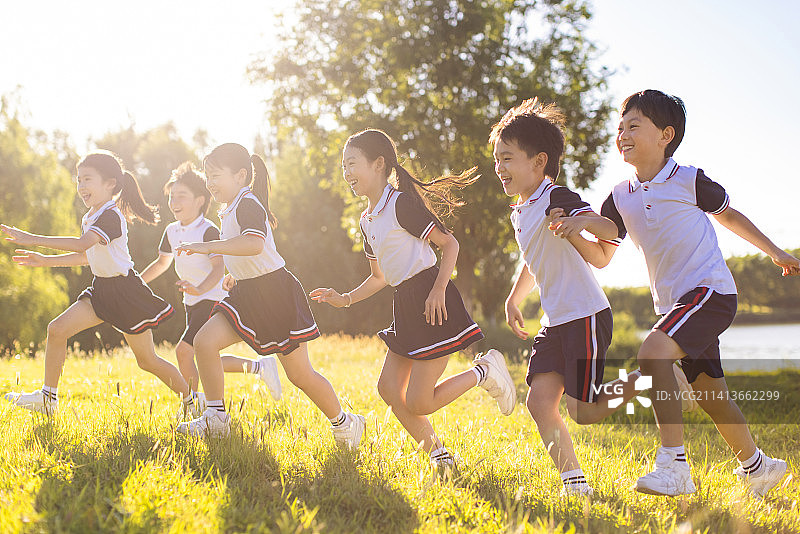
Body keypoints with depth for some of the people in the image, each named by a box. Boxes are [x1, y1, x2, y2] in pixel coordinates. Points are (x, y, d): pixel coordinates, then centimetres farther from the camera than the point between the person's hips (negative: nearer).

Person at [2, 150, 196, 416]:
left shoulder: (111, 216, -21)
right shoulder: (88, 219, 8)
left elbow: (82, 245, -37)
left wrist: (34, 239, -38)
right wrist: (46, 261, 16)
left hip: (126, 292, -8)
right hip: (101, 288, 8)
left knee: (147, 360, 1)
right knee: (57, 329, -7)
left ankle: (191, 401, 20)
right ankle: (48, 398, 1)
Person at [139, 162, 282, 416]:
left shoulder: (209, 231, -15)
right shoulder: (172, 231, 9)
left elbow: (219, 267, -25)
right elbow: (162, 262, 23)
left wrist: (200, 289, -42)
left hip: (213, 298, -9)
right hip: (193, 303, 9)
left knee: (183, 351, -16)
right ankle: (259, 367, 21)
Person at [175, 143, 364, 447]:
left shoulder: (248, 205, -18)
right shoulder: (229, 211, 13)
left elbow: (254, 243, -39)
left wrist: (209, 247, -43)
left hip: (276, 293, -9)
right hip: (246, 293, 9)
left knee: (300, 375, 0)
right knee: (204, 341, -11)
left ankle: (343, 423, 20)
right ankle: (216, 419, -3)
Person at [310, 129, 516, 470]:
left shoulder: (401, 204, -12)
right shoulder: (367, 221, 15)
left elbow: (449, 243, -10)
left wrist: (438, 290, -21)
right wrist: (345, 300, 11)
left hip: (432, 303, -9)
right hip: (406, 306, 9)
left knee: (418, 403, -9)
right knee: (389, 388, 3)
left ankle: (485, 371, 9)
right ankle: (437, 453, 14)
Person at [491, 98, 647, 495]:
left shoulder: (556, 198, -13)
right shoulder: (519, 213, 14)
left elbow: (611, 231, -26)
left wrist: (584, 221, -46)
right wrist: (513, 300, 29)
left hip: (586, 316, -8)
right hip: (555, 321, 9)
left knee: (583, 411, -8)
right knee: (539, 402, -4)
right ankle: (574, 481, 3)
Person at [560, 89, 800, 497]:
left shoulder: (689, 180, -6)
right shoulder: (621, 197, 6)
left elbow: (728, 215, 11)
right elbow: (601, 256, 8)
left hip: (710, 289, -6)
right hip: (672, 302, 6)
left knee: (652, 353, -28)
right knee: (709, 394, 13)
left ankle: (674, 467, -27)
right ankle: (758, 466, 36)